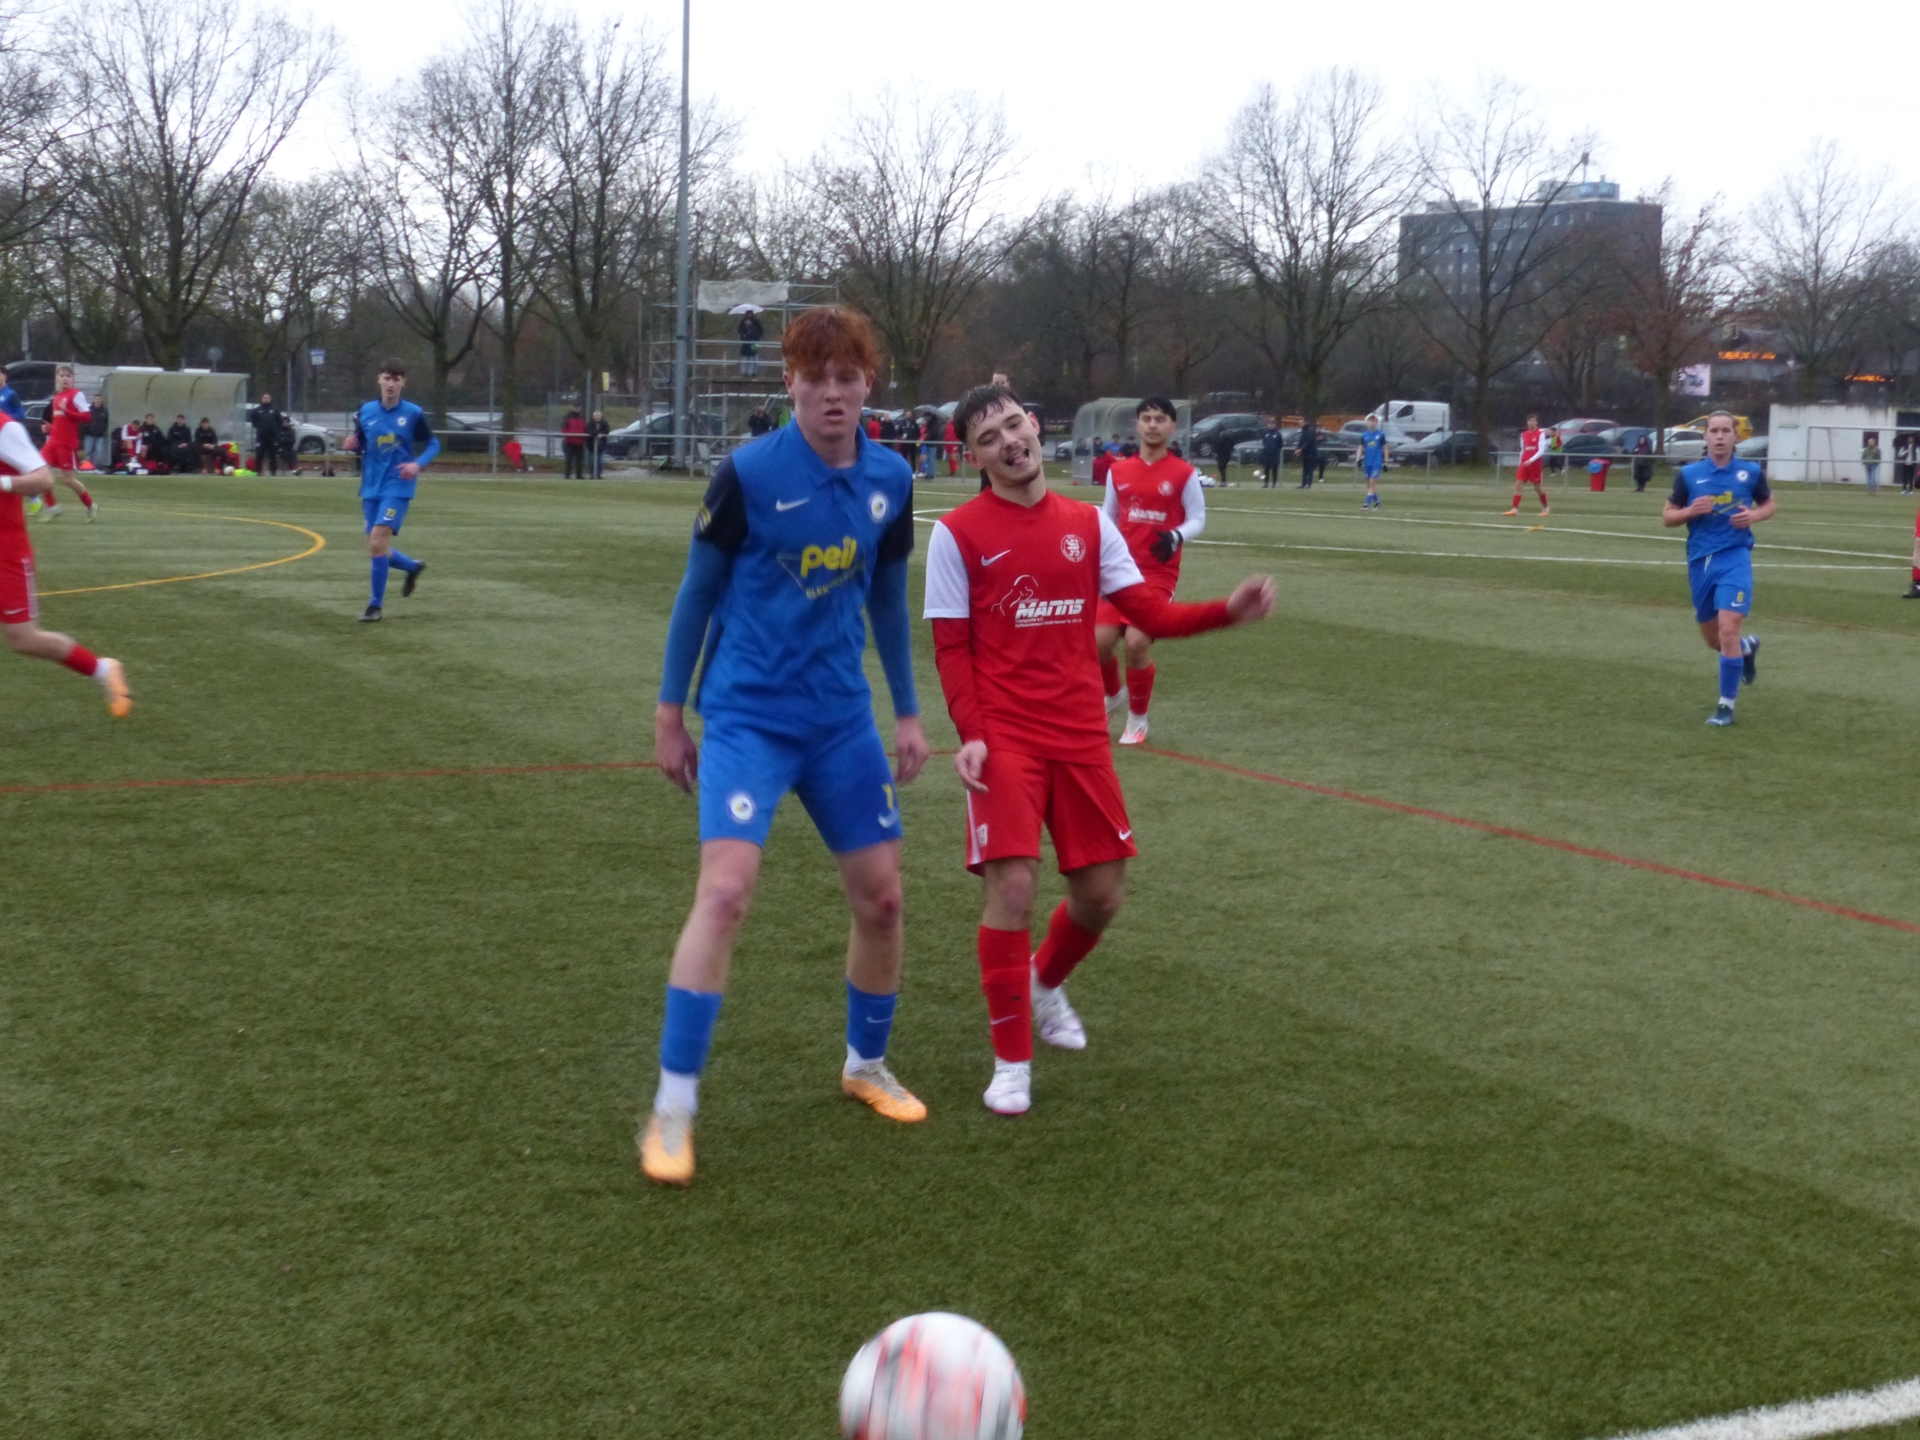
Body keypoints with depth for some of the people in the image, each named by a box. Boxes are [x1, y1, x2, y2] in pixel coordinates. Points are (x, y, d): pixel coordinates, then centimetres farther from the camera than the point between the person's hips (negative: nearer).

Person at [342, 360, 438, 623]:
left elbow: (433, 444, 3)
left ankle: (376, 605, -7)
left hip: (398, 487, -5)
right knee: (375, 551, 8)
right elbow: (361, 447, 14)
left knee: (378, 540, -19)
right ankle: (413, 567, 39)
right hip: (371, 488, 5)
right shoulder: (366, 411, 3)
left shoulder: (413, 413, -6)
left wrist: (418, 464, -14)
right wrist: (352, 445, -10)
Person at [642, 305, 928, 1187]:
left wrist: (907, 714, 16)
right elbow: (697, 593, -2)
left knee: (881, 896, 8)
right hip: (747, 716, -5)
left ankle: (866, 1065, 33)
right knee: (726, 890, -20)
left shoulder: (890, 481, 1)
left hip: (842, 719, 5)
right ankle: (673, 1109, -11)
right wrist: (669, 714, 1)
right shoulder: (747, 474, -12)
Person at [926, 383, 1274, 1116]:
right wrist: (970, 734, -17)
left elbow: (1150, 613, 5)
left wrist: (1228, 611, -10)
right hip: (1005, 739, -4)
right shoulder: (956, 533, -3)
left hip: (1081, 736, 4)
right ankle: (1012, 1062, 2)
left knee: (1101, 894, 8)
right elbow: (952, 649, -4)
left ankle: (1045, 981, 42)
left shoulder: (1087, 522, 8)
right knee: (1013, 887, -14)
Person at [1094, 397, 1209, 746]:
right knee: (1100, 641, -4)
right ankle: (1112, 696, 29)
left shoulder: (1185, 473, -4)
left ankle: (1138, 719, 6)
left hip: (1159, 574, -4)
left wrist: (1177, 537, -23)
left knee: (1137, 643, -16)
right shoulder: (1118, 471, 7)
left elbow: (1198, 519, -3)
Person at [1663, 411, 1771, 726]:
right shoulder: (1688, 474, 1)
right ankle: (1748, 647, 50)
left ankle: (1726, 705, -5)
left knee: (1728, 629, -17)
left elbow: (1769, 504, 15)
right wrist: (1691, 511, -14)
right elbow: (1667, 517, 6)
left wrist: (1755, 516, -7)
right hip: (1700, 560, 3)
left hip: (1735, 557, -3)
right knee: (1712, 638, 14)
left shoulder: (1750, 472, 0)